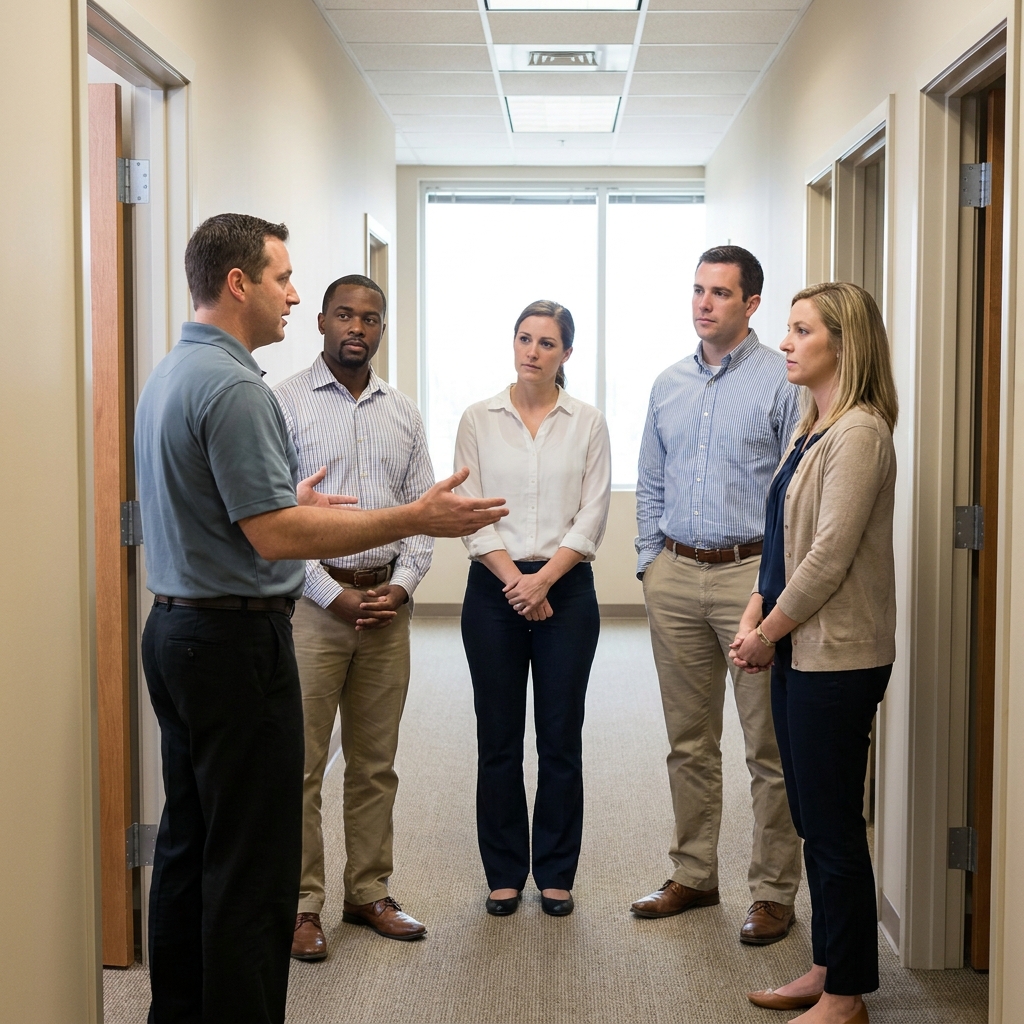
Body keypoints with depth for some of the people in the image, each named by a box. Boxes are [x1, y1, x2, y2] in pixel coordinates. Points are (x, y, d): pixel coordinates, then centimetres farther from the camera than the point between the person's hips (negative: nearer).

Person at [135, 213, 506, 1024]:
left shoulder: (171, 374, 13)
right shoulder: (235, 387, -19)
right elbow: (274, 537, -24)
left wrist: (288, 502, 29)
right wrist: (417, 519, -22)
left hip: (175, 631, 11)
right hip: (236, 638, -10)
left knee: (189, 844, 17)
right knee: (251, 864, -3)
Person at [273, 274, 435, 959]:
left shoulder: (404, 413, 12)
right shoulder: (285, 403, -3)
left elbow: (423, 509, 12)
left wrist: (402, 584, -3)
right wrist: (334, 594, -13)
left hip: (388, 601, 5)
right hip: (312, 600, -4)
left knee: (376, 762, 11)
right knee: (301, 762, -1)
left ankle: (369, 893, 22)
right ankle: (301, 903, 10)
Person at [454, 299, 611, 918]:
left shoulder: (588, 424, 3)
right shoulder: (479, 420, 4)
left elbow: (592, 517, -2)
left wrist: (542, 580, -13)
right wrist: (514, 581, -12)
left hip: (566, 588, 0)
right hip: (494, 589, 0)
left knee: (561, 738, 4)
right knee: (499, 739, 5)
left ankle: (556, 873, 18)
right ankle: (505, 873, 18)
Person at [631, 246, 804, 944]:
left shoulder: (783, 381, -4)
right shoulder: (668, 384, 13)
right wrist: (650, 561, 10)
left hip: (751, 574, -5)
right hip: (676, 577, 5)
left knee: (769, 748, 0)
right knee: (689, 742, 13)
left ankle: (774, 892, 11)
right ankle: (694, 876, 25)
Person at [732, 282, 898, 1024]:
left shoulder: (859, 433, -15)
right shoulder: (813, 430, 14)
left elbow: (830, 555, -20)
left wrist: (769, 632, -10)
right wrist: (755, 616, 4)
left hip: (837, 657, -9)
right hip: (801, 651, 9)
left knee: (834, 825, 0)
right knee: (815, 822, 16)